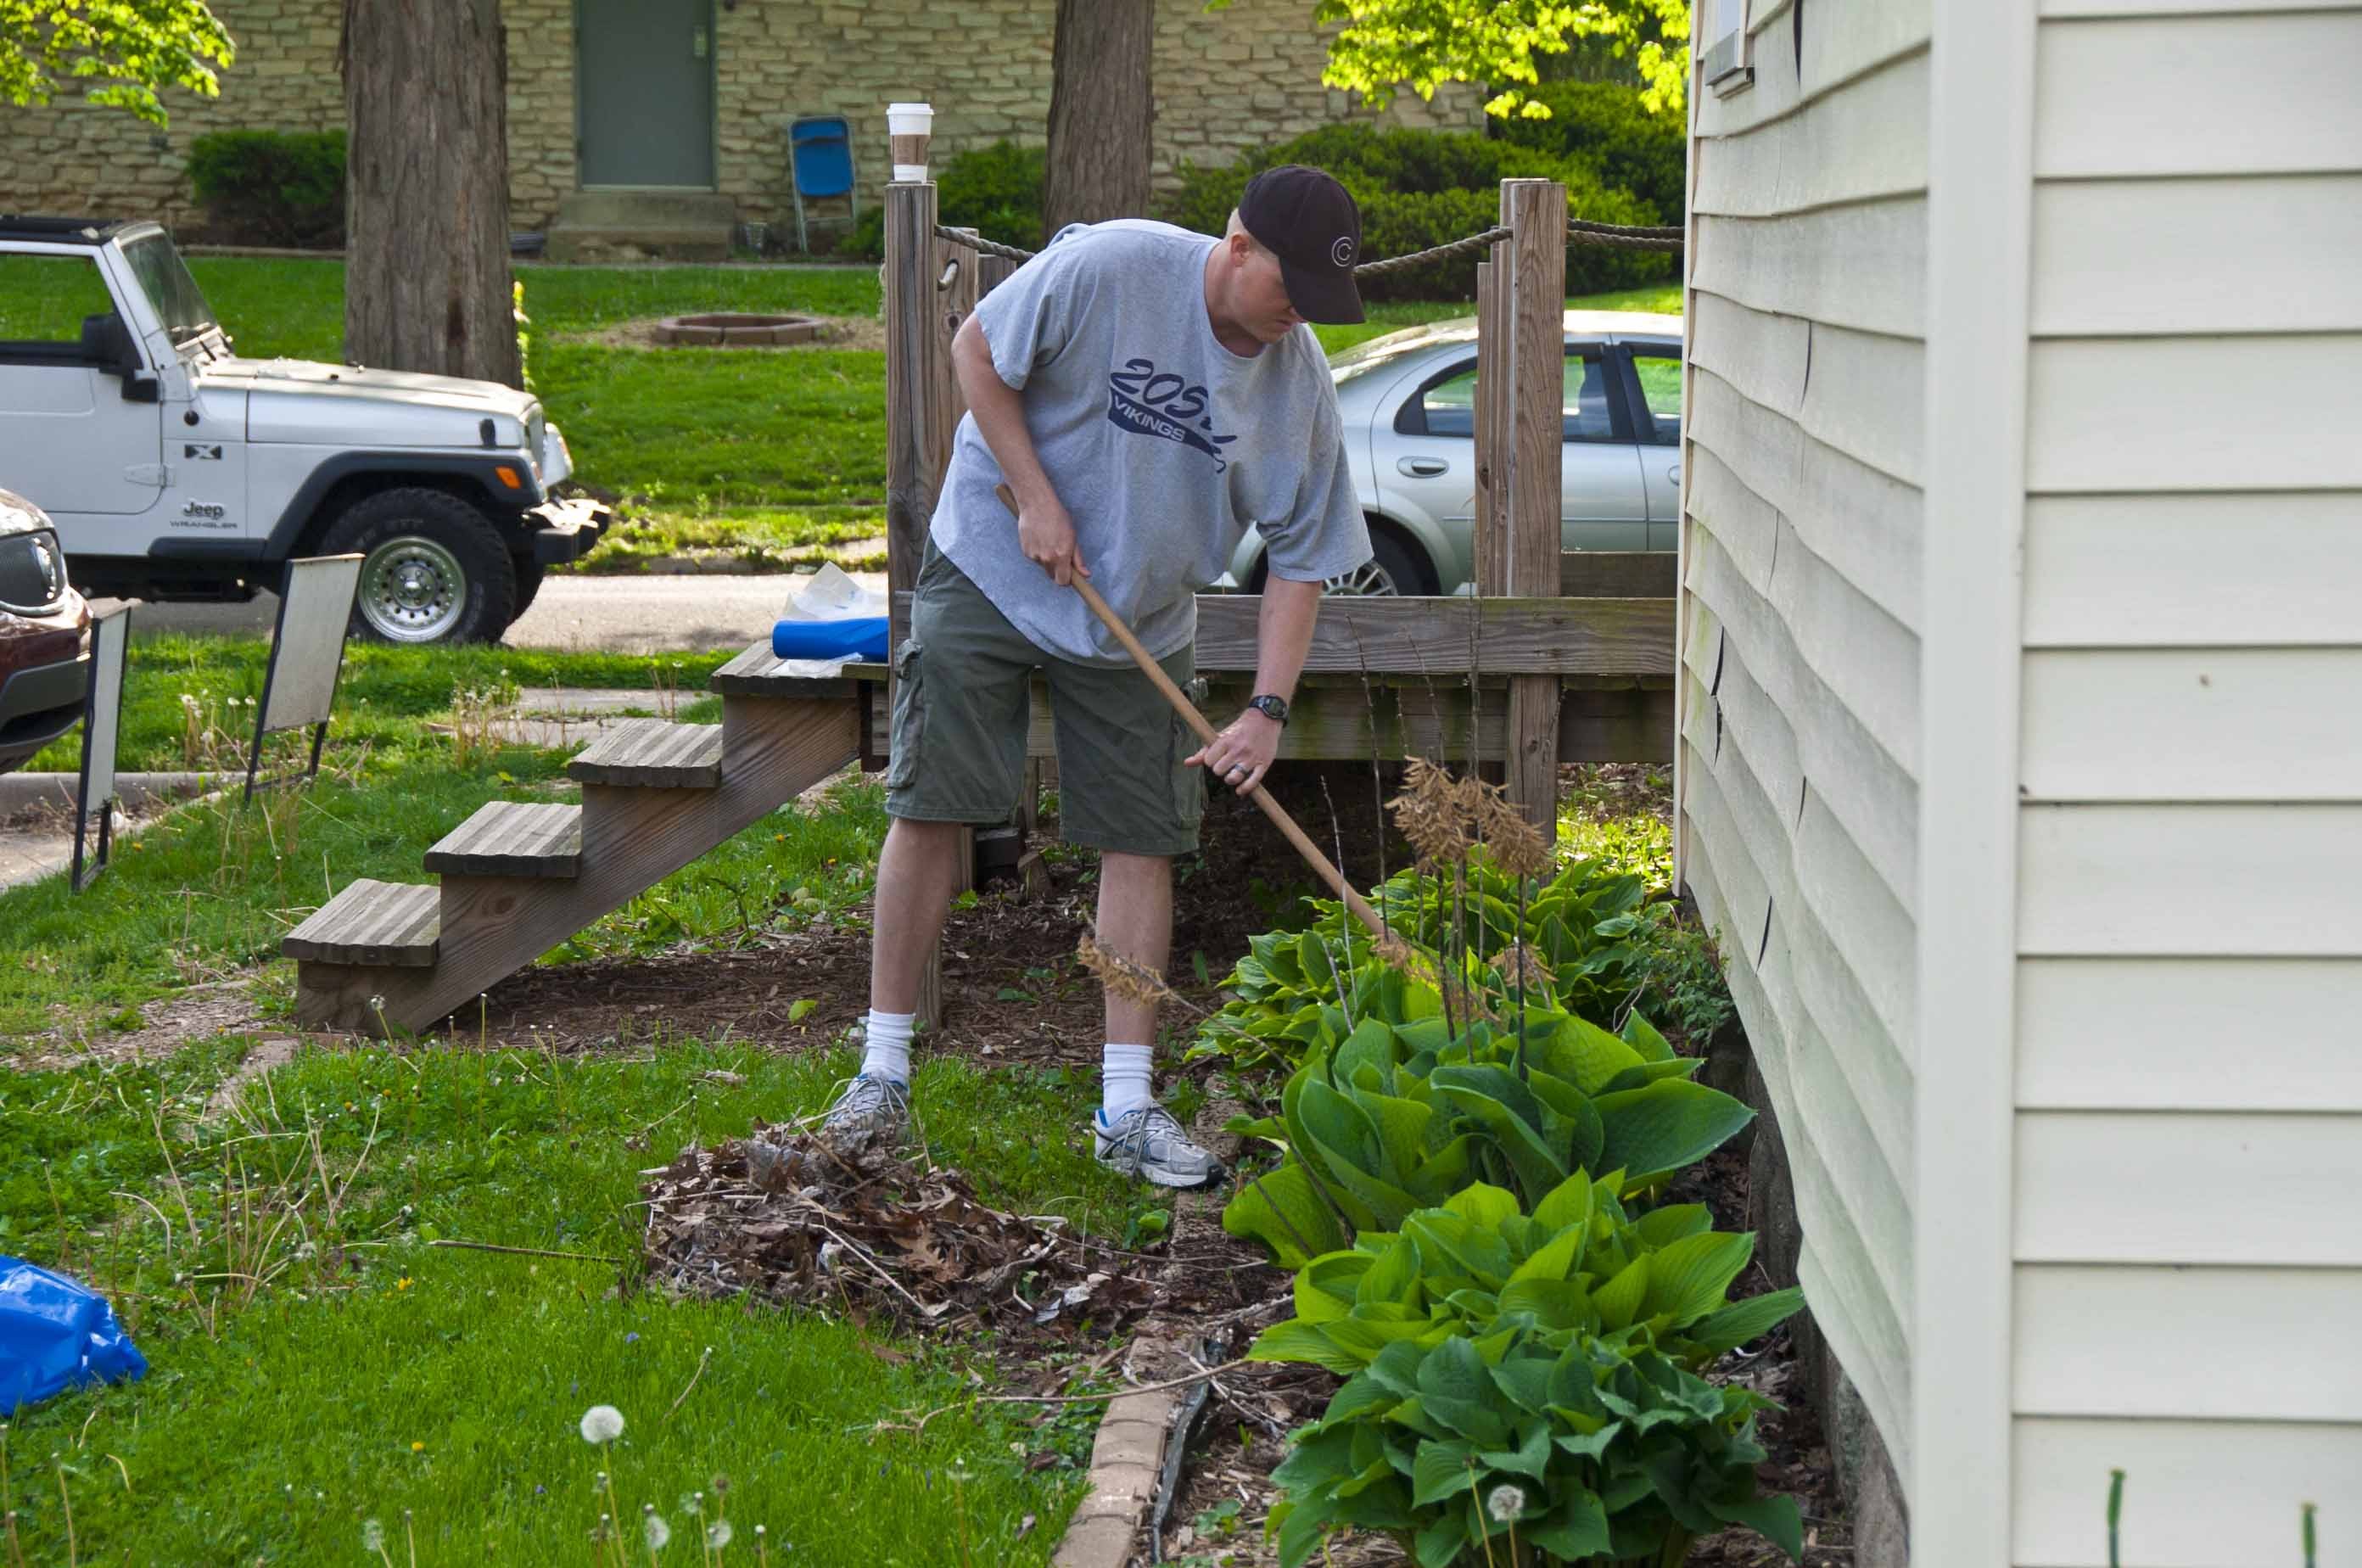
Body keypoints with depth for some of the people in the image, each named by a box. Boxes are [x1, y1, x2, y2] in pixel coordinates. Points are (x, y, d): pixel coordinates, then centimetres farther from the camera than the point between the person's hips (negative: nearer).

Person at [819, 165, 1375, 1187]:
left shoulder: (1297, 378, -9)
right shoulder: (1108, 268, -22)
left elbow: (1301, 558, -4)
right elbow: (976, 349, -10)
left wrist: (1267, 709, -13)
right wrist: (1035, 500, -16)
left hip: (1140, 623, 3)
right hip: (989, 571, -3)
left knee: (1141, 842, 0)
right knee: (928, 809, -4)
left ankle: (1127, 1108, 8)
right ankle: (883, 1073, 6)